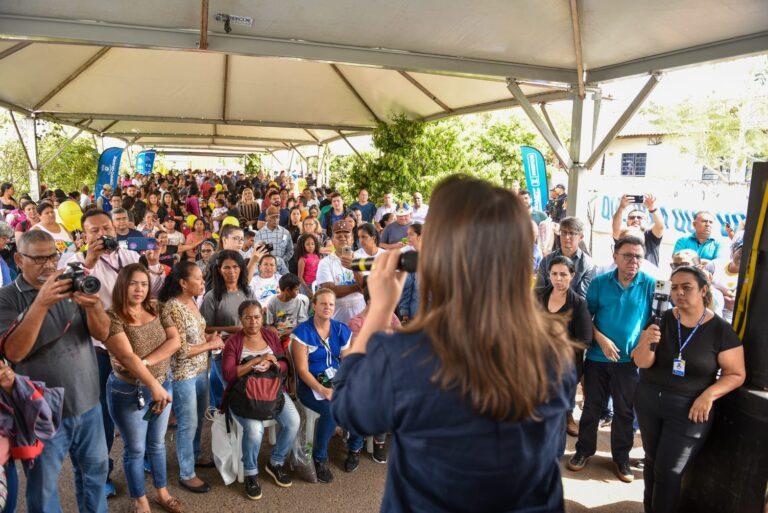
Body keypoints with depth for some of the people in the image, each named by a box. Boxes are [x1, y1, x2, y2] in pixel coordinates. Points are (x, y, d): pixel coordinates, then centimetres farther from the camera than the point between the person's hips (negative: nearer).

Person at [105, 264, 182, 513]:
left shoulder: (156, 312, 1)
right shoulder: (112, 317, -16)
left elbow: (175, 341, -10)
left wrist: (144, 362, -23)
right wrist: (154, 385, -32)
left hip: (162, 385, 5)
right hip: (129, 392, -5)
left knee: (157, 444, 20)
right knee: (135, 450, 12)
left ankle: (162, 493, 38)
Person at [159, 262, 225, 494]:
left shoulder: (192, 302, 3)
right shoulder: (172, 308, -23)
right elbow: (181, 350, -24)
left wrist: (211, 339, -2)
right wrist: (211, 344, -14)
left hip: (201, 370, 8)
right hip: (183, 374, -8)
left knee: (198, 418, 22)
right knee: (188, 424, 6)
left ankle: (194, 456, 43)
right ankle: (186, 474, 22)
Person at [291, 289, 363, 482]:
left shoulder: (341, 330, 7)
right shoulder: (302, 332, -7)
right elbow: (302, 370, -10)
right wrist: (322, 390, -23)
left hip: (337, 380, 4)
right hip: (311, 384, -4)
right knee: (332, 409, -32)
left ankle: (354, 448, 6)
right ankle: (319, 459, -8)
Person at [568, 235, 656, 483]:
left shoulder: (650, 284, -5)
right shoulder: (600, 282, -3)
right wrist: (601, 339, -11)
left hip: (630, 360, 0)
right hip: (597, 357, 1)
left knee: (625, 411, 12)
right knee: (592, 407, 12)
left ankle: (621, 457, 30)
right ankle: (584, 450, 29)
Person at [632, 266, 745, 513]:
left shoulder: (721, 330, -11)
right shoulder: (663, 320, -5)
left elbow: (736, 374, -5)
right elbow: (641, 363, -8)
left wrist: (709, 394, -21)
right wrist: (646, 343, -30)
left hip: (689, 409, -3)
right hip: (648, 401, 3)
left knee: (669, 472, 0)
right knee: (651, 461, 17)